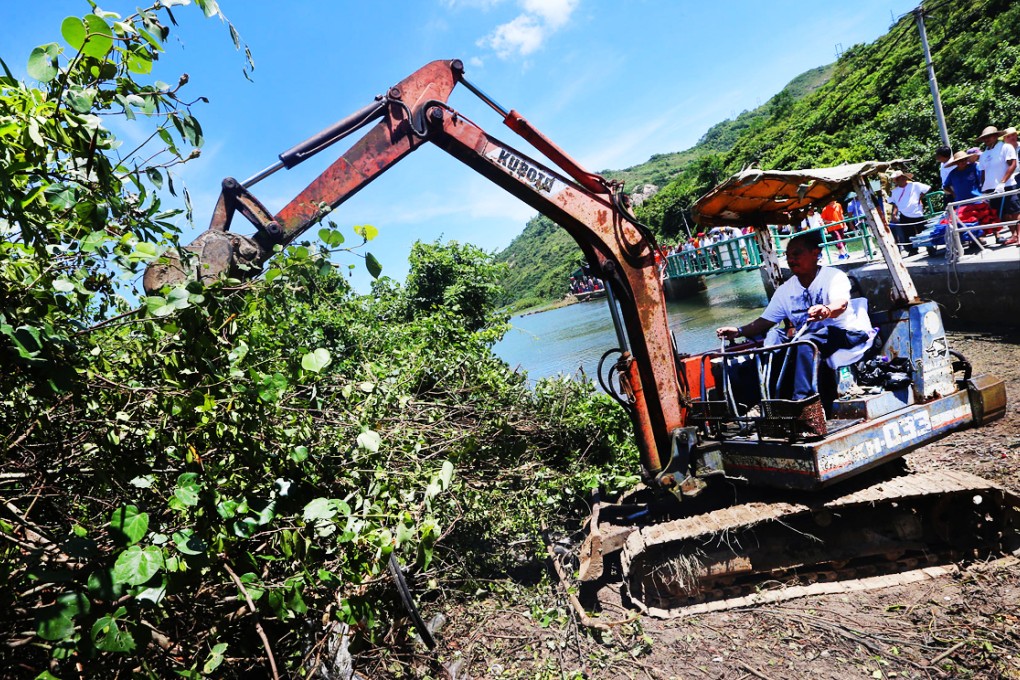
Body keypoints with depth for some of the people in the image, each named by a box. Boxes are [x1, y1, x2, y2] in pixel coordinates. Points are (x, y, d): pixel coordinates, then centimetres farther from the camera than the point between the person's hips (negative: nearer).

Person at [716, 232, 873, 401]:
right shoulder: (786, 290, 6)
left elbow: (841, 304, -30)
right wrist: (739, 331, -16)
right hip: (809, 338, 6)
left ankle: (801, 400, -31)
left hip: (847, 334, -5)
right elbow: (765, 321, 3)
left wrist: (827, 311, -55)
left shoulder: (834, 276, -9)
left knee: (805, 342, -35)